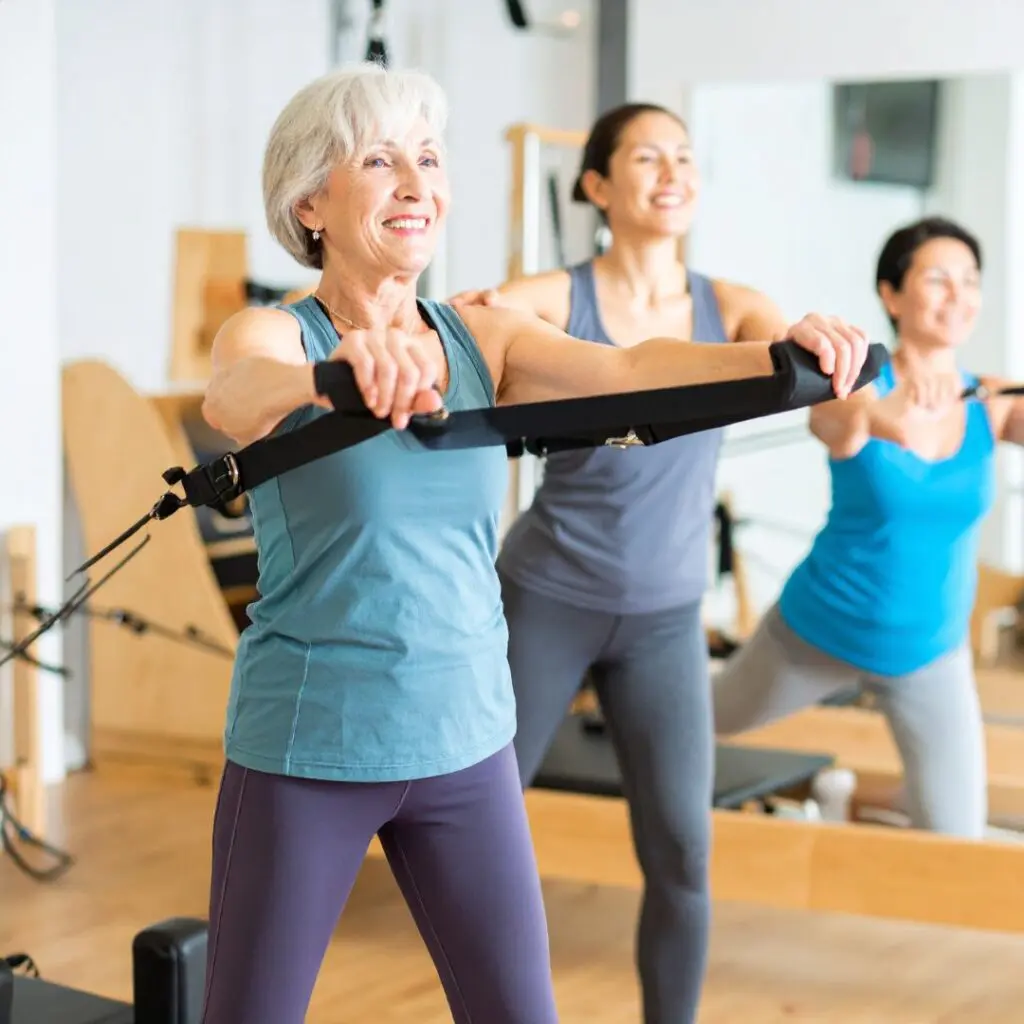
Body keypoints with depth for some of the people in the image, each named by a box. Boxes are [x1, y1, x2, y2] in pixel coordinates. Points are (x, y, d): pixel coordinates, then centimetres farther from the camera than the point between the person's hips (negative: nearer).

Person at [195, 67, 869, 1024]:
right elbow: (232, 399, -32)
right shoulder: (268, 335, -8)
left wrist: (781, 358, -34)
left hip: (466, 737, 4)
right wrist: (334, 372, -56)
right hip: (307, 747, -3)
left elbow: (629, 370, -14)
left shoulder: (485, 339, 3)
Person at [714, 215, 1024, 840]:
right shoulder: (860, 385, -20)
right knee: (709, 720, 24)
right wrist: (882, 414, -68)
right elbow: (832, 422, -43)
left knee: (956, 842, -2)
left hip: (932, 656, 1)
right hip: (820, 631, -1)